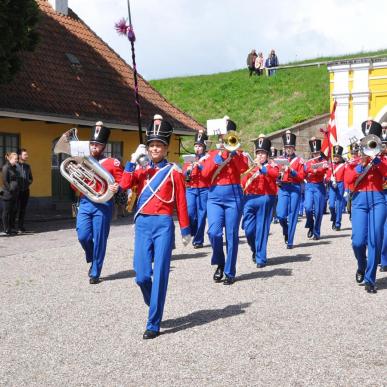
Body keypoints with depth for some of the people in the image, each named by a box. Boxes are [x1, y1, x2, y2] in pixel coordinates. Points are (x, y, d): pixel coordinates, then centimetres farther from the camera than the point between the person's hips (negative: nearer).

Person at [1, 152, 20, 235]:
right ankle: (7, 229, 3)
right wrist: (10, 189, -16)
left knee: (13, 211, 11)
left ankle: (12, 228, 18)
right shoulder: (6, 168, -10)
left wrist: (18, 189, 12)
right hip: (8, 193, -8)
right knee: (7, 211, -1)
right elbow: (5, 181, -15)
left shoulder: (15, 168, 15)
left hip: (15, 194, 8)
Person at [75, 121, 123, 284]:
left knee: (99, 240, 0)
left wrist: (117, 188, -26)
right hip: (85, 203, 4)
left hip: (103, 205, -3)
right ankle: (93, 260, 27)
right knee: (83, 236, -4)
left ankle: (95, 273, 11)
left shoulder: (112, 163, -1)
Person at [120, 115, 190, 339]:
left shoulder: (174, 172, 1)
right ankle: (154, 306, 32)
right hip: (142, 224, 4)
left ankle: (154, 325, 4)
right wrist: (133, 160, -8)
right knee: (142, 276, 2)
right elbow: (125, 184, -4)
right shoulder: (142, 169, 13)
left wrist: (186, 231, 2)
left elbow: (181, 203, 2)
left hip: (163, 225, -3)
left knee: (159, 276, -3)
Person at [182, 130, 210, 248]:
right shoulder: (189, 160, 16)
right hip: (190, 190, 2)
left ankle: (198, 240, 7)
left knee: (201, 215, -2)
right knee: (190, 213, -9)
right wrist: (188, 170, -10)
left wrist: (199, 164, -17)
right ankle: (192, 232, 19)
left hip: (204, 191, -2)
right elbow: (183, 176, 11)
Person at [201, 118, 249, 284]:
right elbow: (205, 173, -5)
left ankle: (230, 272, 10)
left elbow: (244, 168, -13)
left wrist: (232, 151, -14)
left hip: (233, 195, -1)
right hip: (215, 196, 1)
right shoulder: (212, 154, 12)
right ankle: (219, 263, 10)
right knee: (214, 232, -14)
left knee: (232, 235, 1)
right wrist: (219, 156, -9)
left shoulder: (239, 154, 9)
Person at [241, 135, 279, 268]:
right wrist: (248, 175, -8)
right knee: (249, 229, 2)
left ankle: (261, 258, 4)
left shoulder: (272, 165, 6)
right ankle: (255, 250, 28)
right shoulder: (250, 165, 15)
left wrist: (261, 168, -27)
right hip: (250, 199, 3)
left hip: (265, 199, -3)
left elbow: (275, 173, -18)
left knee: (262, 229, -3)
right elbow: (243, 183, 10)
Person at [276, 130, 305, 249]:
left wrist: (292, 171, -17)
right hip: (283, 189, 2)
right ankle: (286, 230, 25)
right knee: (281, 215, -8)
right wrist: (280, 173, -12)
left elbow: (301, 177, -3)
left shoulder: (299, 161, 4)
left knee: (292, 215, -1)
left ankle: (290, 241, 7)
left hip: (295, 189, -2)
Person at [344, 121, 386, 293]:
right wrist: (362, 164, -8)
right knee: (358, 241, -9)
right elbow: (348, 180, -4)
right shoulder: (354, 163, 13)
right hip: (359, 201, 0)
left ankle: (370, 279, 0)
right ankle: (361, 266, 22)